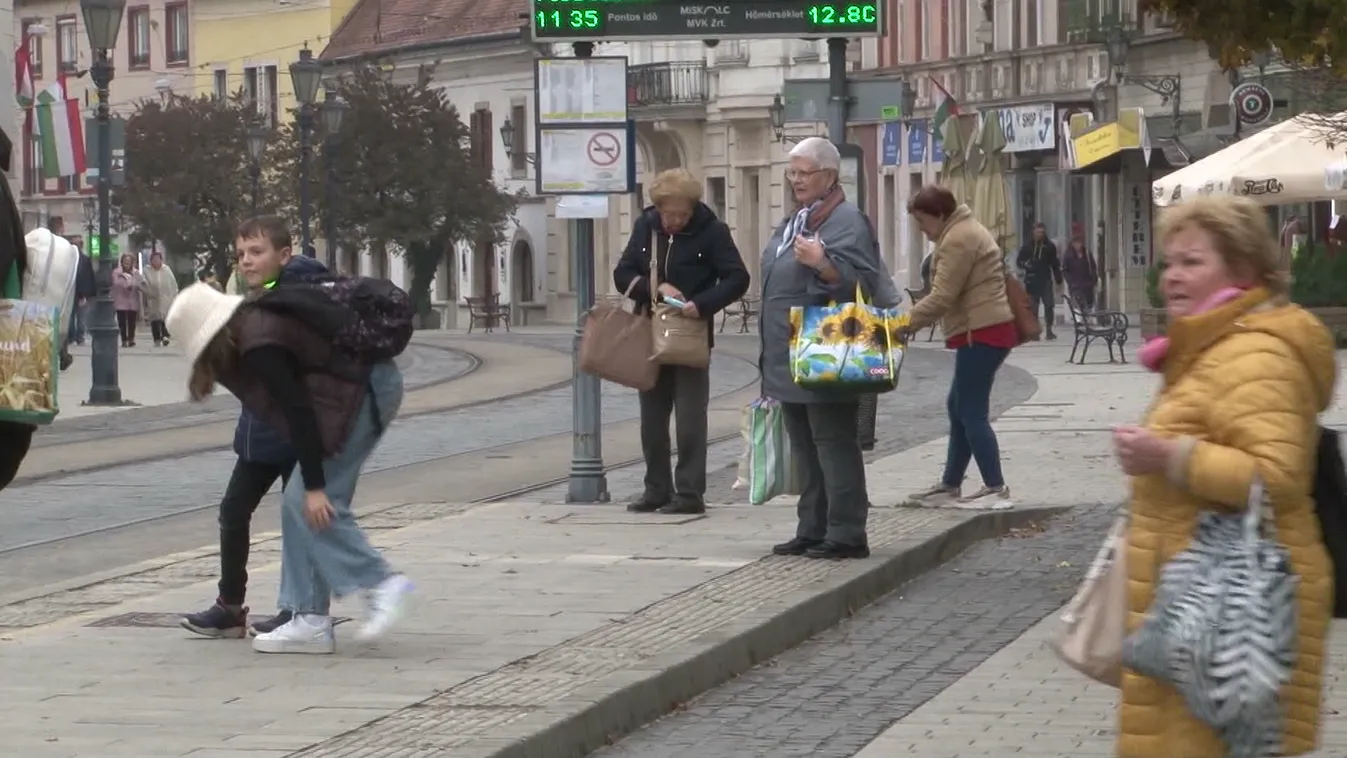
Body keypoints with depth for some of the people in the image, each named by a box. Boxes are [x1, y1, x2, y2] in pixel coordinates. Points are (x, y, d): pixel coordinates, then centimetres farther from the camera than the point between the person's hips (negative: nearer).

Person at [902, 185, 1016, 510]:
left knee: (972, 412, -8)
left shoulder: (958, 240, -16)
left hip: (981, 333, -11)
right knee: (959, 409, 15)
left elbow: (942, 297, -20)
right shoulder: (964, 230, 19)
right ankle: (950, 486, 20)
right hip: (984, 330, 11)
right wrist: (913, 320, 16)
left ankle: (995, 489, -7)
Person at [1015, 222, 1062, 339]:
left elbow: (1056, 265, 9)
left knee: (1049, 305, -6)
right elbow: (1019, 262, 7)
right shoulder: (1027, 246, 2)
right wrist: (1025, 264, -16)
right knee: (1033, 307, 2)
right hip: (1031, 281, 0)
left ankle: (1049, 330, 0)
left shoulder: (1050, 247, 5)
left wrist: (1059, 281, 5)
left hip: (1046, 280, 0)